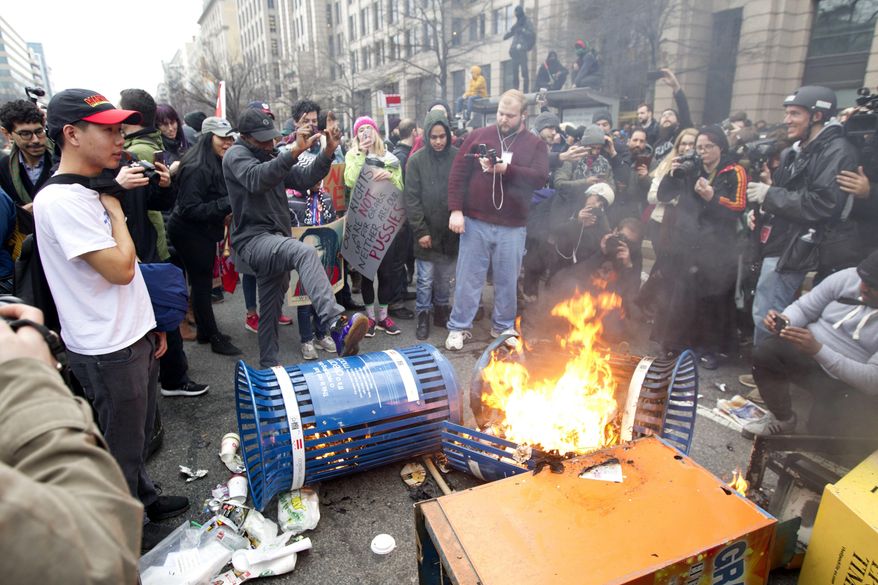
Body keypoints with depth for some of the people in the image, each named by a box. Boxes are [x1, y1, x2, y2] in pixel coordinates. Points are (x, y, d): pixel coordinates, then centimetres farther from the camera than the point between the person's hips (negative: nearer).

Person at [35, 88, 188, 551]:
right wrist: (115, 210, -11)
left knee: (139, 431, 23)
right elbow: (120, 268, -24)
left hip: (132, 338, 9)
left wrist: (149, 325, 18)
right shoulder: (60, 200, -20)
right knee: (121, 445, 10)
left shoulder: (89, 193, 10)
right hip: (107, 351, -9)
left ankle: (143, 499, 44)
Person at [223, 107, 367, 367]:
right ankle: (338, 325, -53)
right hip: (253, 239, -9)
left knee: (272, 307, 16)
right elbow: (256, 179, -27)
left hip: (273, 242, 9)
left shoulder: (271, 159, 21)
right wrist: (295, 150, -36)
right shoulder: (236, 154, -3)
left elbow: (305, 177, 9)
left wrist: (328, 151, -6)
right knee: (305, 253, -36)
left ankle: (269, 365, 31)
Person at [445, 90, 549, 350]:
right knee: (468, 277, 5)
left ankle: (504, 327, 27)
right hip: (475, 222, 0)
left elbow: (541, 177, -10)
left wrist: (506, 169, -20)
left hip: (512, 227, 1)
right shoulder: (478, 136, 5)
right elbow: (458, 174, 1)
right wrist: (456, 210, -8)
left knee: (507, 279, 10)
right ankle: (459, 327, 18)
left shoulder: (534, 144, 5)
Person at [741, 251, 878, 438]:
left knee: (823, 425, -27)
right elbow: (803, 308, 1)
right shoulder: (847, 277, -9)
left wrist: (817, 350, -36)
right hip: (811, 354, 4)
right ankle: (782, 418, 3)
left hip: (854, 385, -3)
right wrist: (784, 321, -24)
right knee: (763, 354, -23)